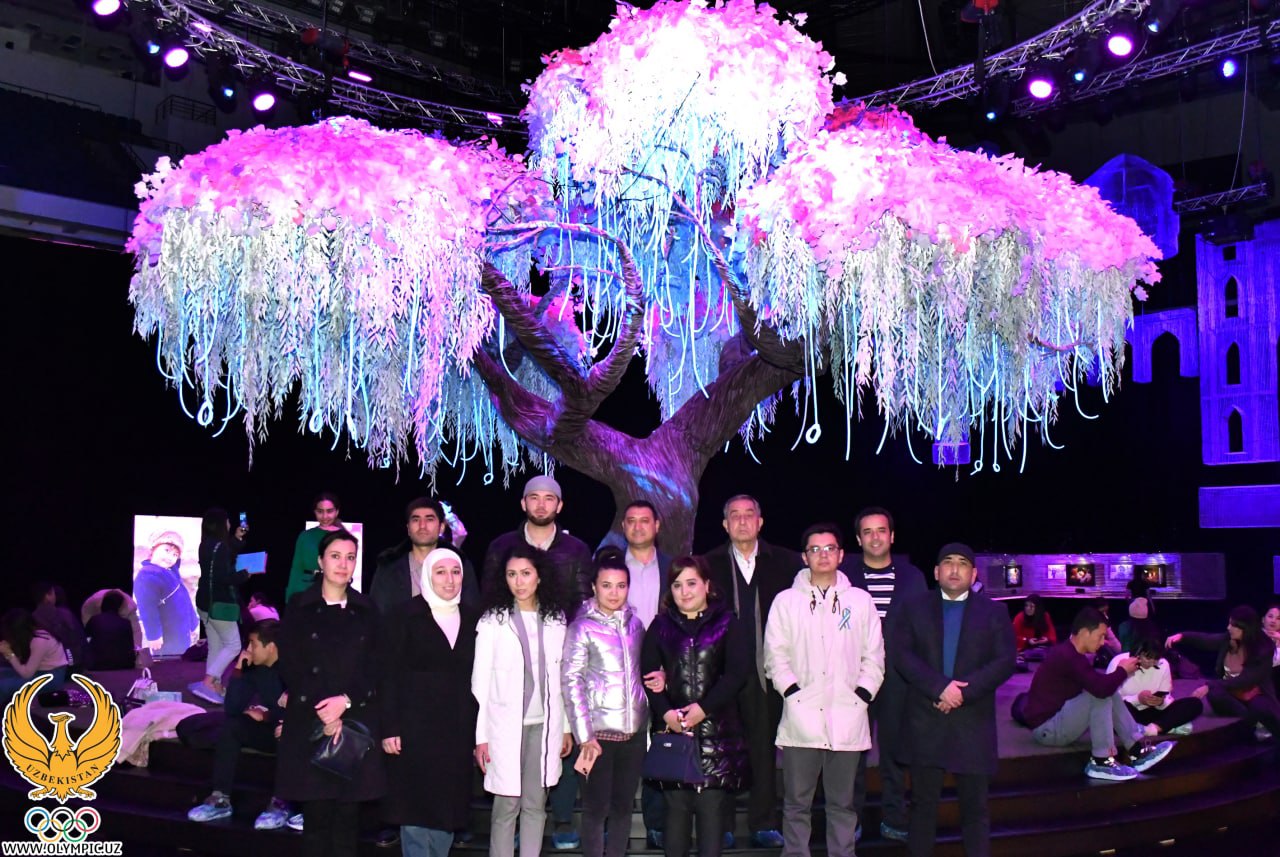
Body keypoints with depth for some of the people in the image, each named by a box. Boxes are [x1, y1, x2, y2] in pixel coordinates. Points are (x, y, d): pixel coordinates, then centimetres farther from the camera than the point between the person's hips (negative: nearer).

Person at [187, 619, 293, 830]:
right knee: (230, 727, -10)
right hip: (272, 728, 7)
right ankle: (221, 799, -11)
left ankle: (280, 804, -31)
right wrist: (238, 670, -12)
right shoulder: (255, 669, -1)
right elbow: (232, 709, -4)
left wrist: (264, 716, -15)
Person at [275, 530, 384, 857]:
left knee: (348, 817, 1)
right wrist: (322, 713, -9)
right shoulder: (299, 606, 6)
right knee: (316, 816, -2)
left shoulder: (367, 610, 11)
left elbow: (374, 669, 5)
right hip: (309, 726, -1)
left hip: (356, 725, 1)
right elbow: (289, 666, -1)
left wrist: (345, 701, -11)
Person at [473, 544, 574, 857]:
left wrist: (566, 727, 9)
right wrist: (480, 736, -7)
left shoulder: (556, 619, 5)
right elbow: (480, 681, -4)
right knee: (507, 806, 2)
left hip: (544, 725, 3)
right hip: (505, 725, -3)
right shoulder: (493, 620, -5)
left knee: (535, 805, 8)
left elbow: (562, 677, 10)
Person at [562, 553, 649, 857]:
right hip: (599, 732, -4)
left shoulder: (634, 623, 9)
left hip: (634, 730, 4)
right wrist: (584, 735, -12)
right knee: (596, 807, 1)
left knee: (623, 806, 10)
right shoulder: (582, 628, -5)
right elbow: (571, 682, -8)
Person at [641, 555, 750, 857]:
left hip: (716, 728, -1)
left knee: (711, 806, -3)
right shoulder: (661, 626, 11)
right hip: (672, 728, 1)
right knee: (676, 806, 2)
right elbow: (647, 672, 3)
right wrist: (665, 712, -13)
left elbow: (739, 671, -4)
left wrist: (703, 708, -13)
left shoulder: (727, 623, 6)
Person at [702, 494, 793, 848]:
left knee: (764, 749, 5)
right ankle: (722, 826, 12)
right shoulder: (709, 564, 4)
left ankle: (763, 824, 14)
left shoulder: (784, 563, 5)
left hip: (766, 670, 1)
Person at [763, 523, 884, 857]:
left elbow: (874, 656, 10)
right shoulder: (786, 601, 5)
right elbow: (775, 655, 3)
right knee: (797, 801, 2)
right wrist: (793, 693, -8)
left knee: (843, 802, 8)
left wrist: (861, 696, -1)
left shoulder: (860, 601, 9)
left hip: (847, 718, 1)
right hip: (801, 718, -1)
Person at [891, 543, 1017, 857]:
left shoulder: (994, 612, 7)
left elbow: (1005, 661, -2)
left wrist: (964, 691, -14)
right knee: (923, 804, 7)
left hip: (973, 722, 0)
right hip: (925, 722, 0)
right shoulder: (914, 607, 7)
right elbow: (901, 654, -3)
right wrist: (939, 687, -16)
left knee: (975, 807, 6)